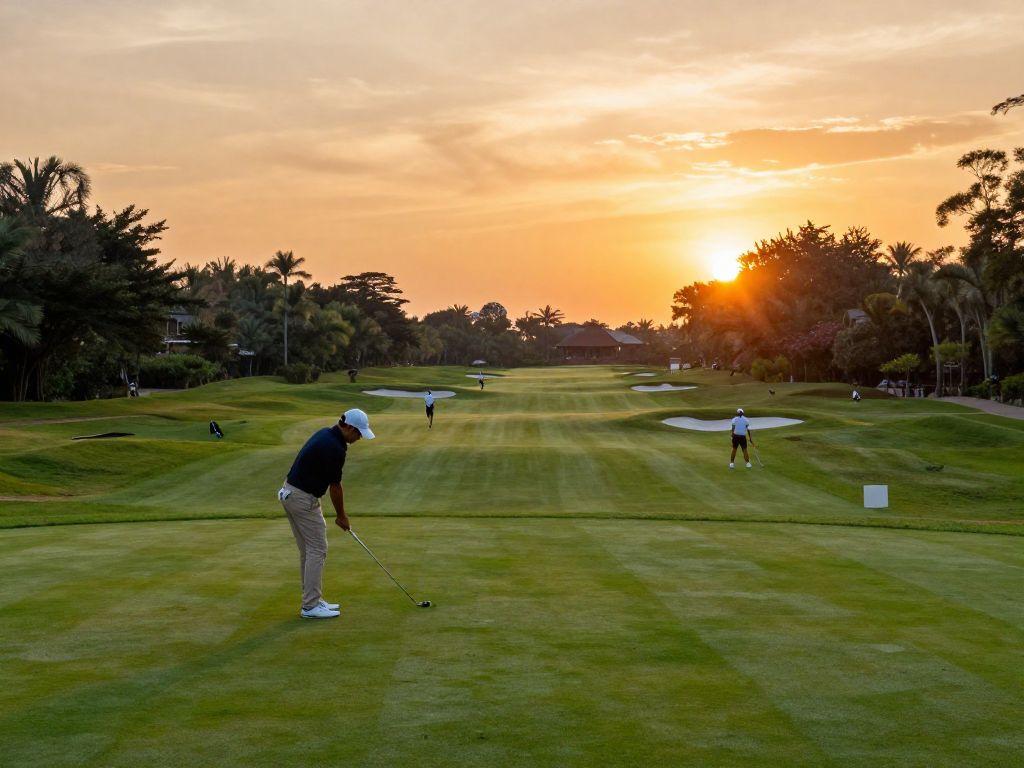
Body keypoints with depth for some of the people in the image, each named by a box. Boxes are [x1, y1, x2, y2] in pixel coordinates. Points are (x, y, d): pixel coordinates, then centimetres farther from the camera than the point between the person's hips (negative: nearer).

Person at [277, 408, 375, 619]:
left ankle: (312, 600, 19)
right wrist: (341, 516, 2)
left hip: (290, 493, 10)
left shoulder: (325, 433, 9)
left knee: (308, 551, 14)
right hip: (303, 499, -10)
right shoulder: (335, 449, -21)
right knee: (317, 550, -4)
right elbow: (335, 486, -12)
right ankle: (311, 606, -1)